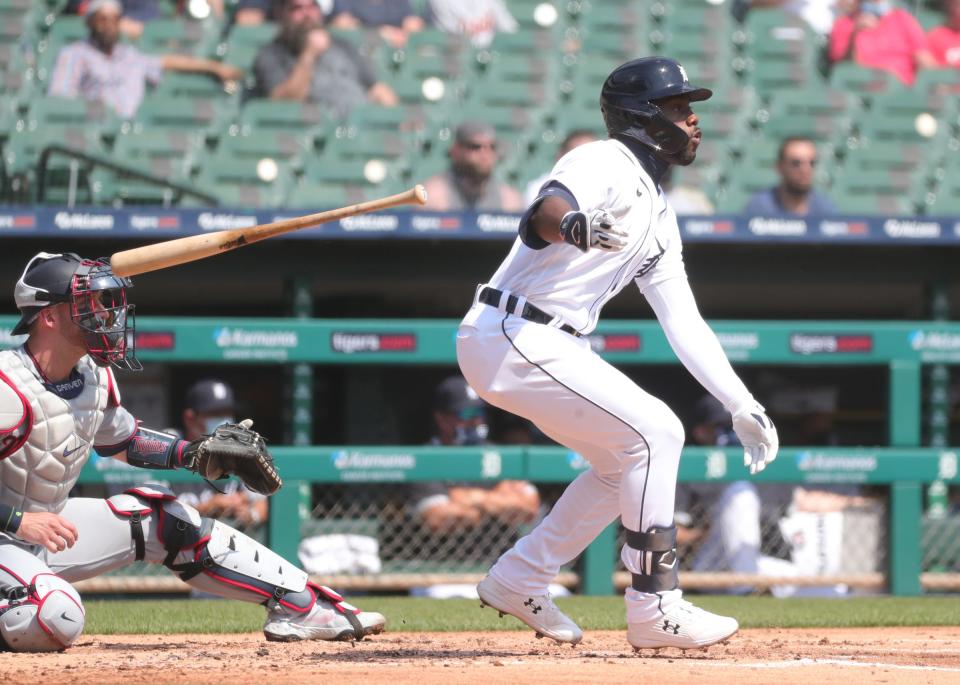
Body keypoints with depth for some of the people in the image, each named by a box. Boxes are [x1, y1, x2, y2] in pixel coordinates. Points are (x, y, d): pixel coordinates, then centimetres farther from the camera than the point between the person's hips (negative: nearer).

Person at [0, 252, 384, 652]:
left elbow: (124, 441, 21)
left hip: (47, 520, 9)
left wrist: (194, 454, 6)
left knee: (165, 520, 11)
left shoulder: (94, 379, 2)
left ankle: (299, 605, 18)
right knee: (55, 619, -37)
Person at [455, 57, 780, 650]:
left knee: (629, 457, 14)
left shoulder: (658, 217, 19)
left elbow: (685, 323, 19)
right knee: (656, 433, -14)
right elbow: (543, 215, -31)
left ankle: (519, 581, 19)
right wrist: (572, 224, -55)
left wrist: (743, 406, 12)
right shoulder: (606, 164, -10)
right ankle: (655, 610, -10)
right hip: (511, 335, -10)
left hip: (550, 349, 10)